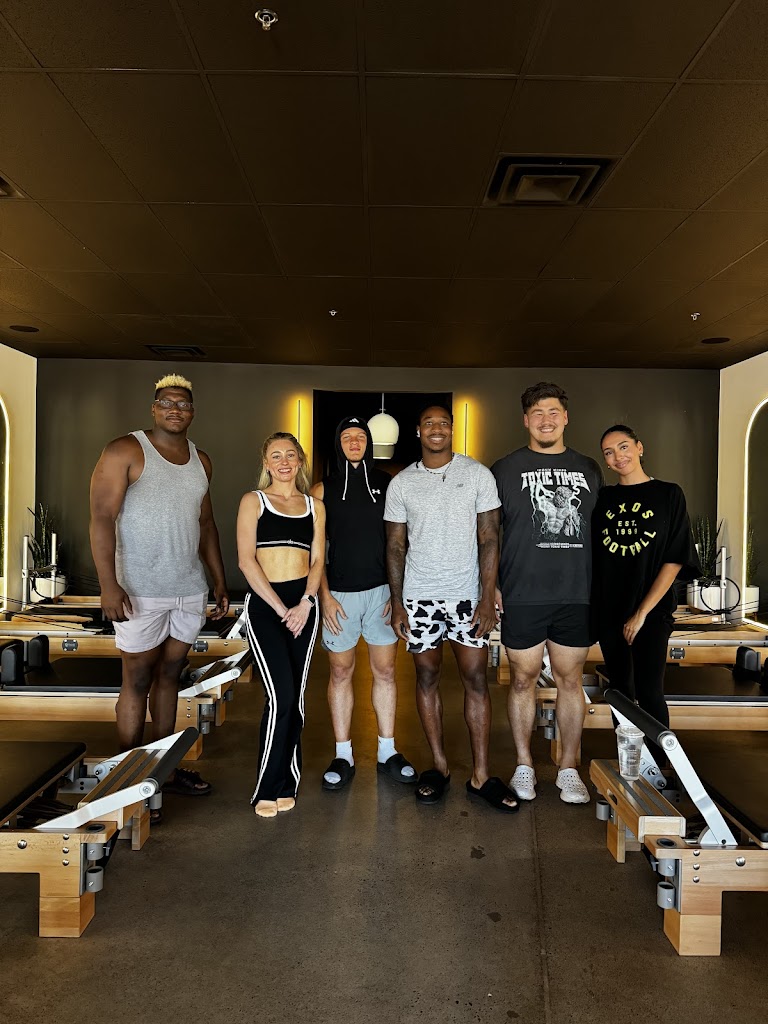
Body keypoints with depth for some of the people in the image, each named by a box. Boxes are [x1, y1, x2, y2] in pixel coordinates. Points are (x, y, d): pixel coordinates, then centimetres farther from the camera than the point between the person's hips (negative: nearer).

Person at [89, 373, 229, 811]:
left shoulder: (201, 460, 12)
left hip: (190, 590, 6)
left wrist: (220, 580, 15)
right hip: (141, 591, -5)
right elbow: (102, 518, -12)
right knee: (138, 681, 4)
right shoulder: (125, 451, -6)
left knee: (170, 676, 14)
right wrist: (109, 584, -20)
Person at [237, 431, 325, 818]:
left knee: (295, 697, 6)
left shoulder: (314, 507, 13)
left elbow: (317, 560, 8)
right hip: (264, 604, -3)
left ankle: (287, 784, 21)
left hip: (303, 605, 3)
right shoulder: (253, 501, 3)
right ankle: (268, 787, 7)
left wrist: (305, 604, -9)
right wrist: (280, 608, -11)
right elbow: (246, 559, -5)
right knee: (280, 696, -10)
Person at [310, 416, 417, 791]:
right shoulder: (323, 490, 4)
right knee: (340, 672, 7)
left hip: (381, 591, 1)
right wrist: (324, 596, -6)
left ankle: (387, 752, 21)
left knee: (385, 671, 7)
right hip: (339, 594, 0)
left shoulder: (387, 484, 5)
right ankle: (343, 755, 19)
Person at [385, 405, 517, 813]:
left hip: (467, 596, -1)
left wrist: (487, 598, -9)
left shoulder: (477, 474, 0)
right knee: (427, 677, 8)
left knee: (476, 680, 1)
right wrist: (397, 603, 1)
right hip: (419, 597, 1)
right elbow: (396, 546, 6)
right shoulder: (401, 483, 4)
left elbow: (489, 540, -2)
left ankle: (481, 776, 13)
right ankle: (439, 766, 23)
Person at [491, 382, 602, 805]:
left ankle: (568, 769, 24)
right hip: (522, 596, -2)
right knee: (523, 679, 7)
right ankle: (524, 765, 23)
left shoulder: (588, 469, 12)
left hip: (577, 596, 2)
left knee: (570, 679, 10)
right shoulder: (505, 469, 3)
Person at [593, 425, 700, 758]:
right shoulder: (603, 499, 7)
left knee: (649, 692, -6)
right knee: (620, 689, 11)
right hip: (609, 611, 3)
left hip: (651, 610, -3)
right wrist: (591, 609, -3)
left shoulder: (668, 494, -1)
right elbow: (591, 557, 9)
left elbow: (675, 560, -6)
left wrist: (642, 612, -11)